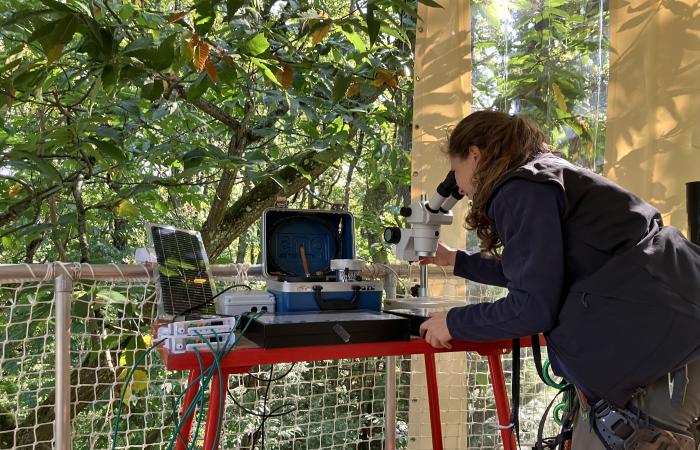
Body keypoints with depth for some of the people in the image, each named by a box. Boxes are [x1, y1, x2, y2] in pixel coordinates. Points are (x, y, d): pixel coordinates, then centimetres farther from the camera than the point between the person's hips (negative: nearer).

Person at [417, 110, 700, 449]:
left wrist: (454, 323, 1)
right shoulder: (546, 176, 21)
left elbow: (534, 306, -13)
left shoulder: (520, 190, -10)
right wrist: (456, 260, 40)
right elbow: (531, 274, 34)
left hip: (649, 328, -10)